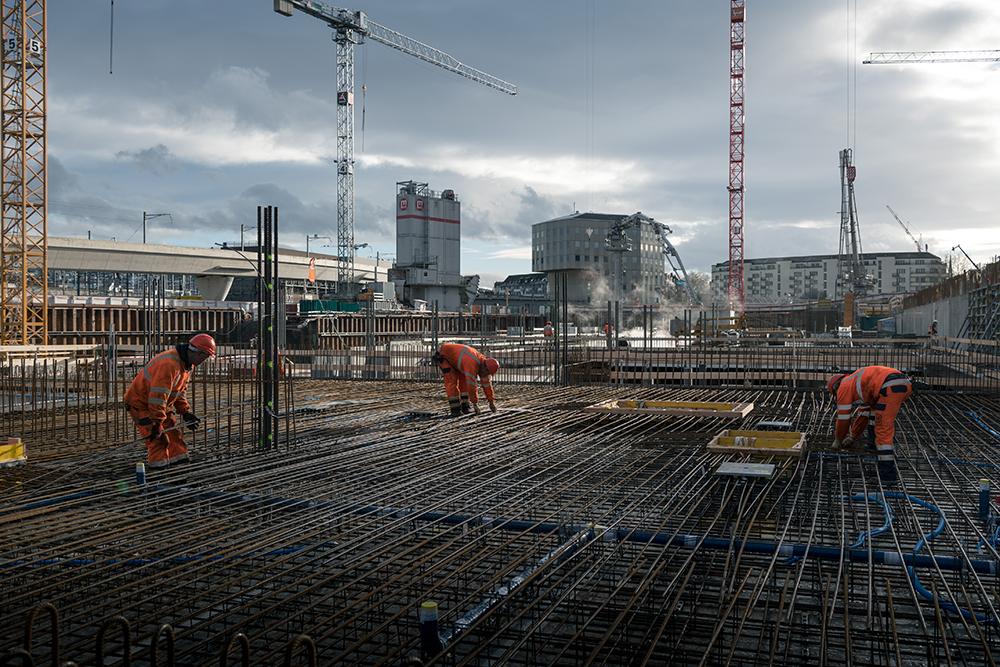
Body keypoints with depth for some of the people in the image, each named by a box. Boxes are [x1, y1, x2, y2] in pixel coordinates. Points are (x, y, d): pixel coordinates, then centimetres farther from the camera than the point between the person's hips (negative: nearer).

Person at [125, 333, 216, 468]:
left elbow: (180, 391, 14)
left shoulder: (187, 365, 2)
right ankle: (159, 464, -4)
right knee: (158, 437, -13)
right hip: (140, 402, -10)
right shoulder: (169, 364, -32)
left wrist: (185, 412, 7)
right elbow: (158, 396, -32)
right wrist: (157, 422, -28)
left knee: (173, 431, 9)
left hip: (156, 403, 10)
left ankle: (180, 460, 16)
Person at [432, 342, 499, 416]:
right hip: (443, 355, -8)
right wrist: (475, 403, -31)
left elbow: (486, 383, -2)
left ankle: (465, 406, 4)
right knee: (452, 381, -15)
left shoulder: (483, 362, -10)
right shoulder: (472, 364, -38)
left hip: (454, 357, 8)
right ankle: (455, 409, -12)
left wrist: (491, 401, -1)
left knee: (464, 380, 1)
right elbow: (471, 384, -37)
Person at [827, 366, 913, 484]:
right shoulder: (860, 386, 39)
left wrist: (838, 441, 30)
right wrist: (852, 437, 50)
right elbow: (864, 414, 45)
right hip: (905, 383, 9)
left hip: (891, 387, -9)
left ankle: (888, 471, -10)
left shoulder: (844, 386, 14)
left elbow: (843, 418, 16)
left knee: (883, 428, -6)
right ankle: (887, 448, 34)